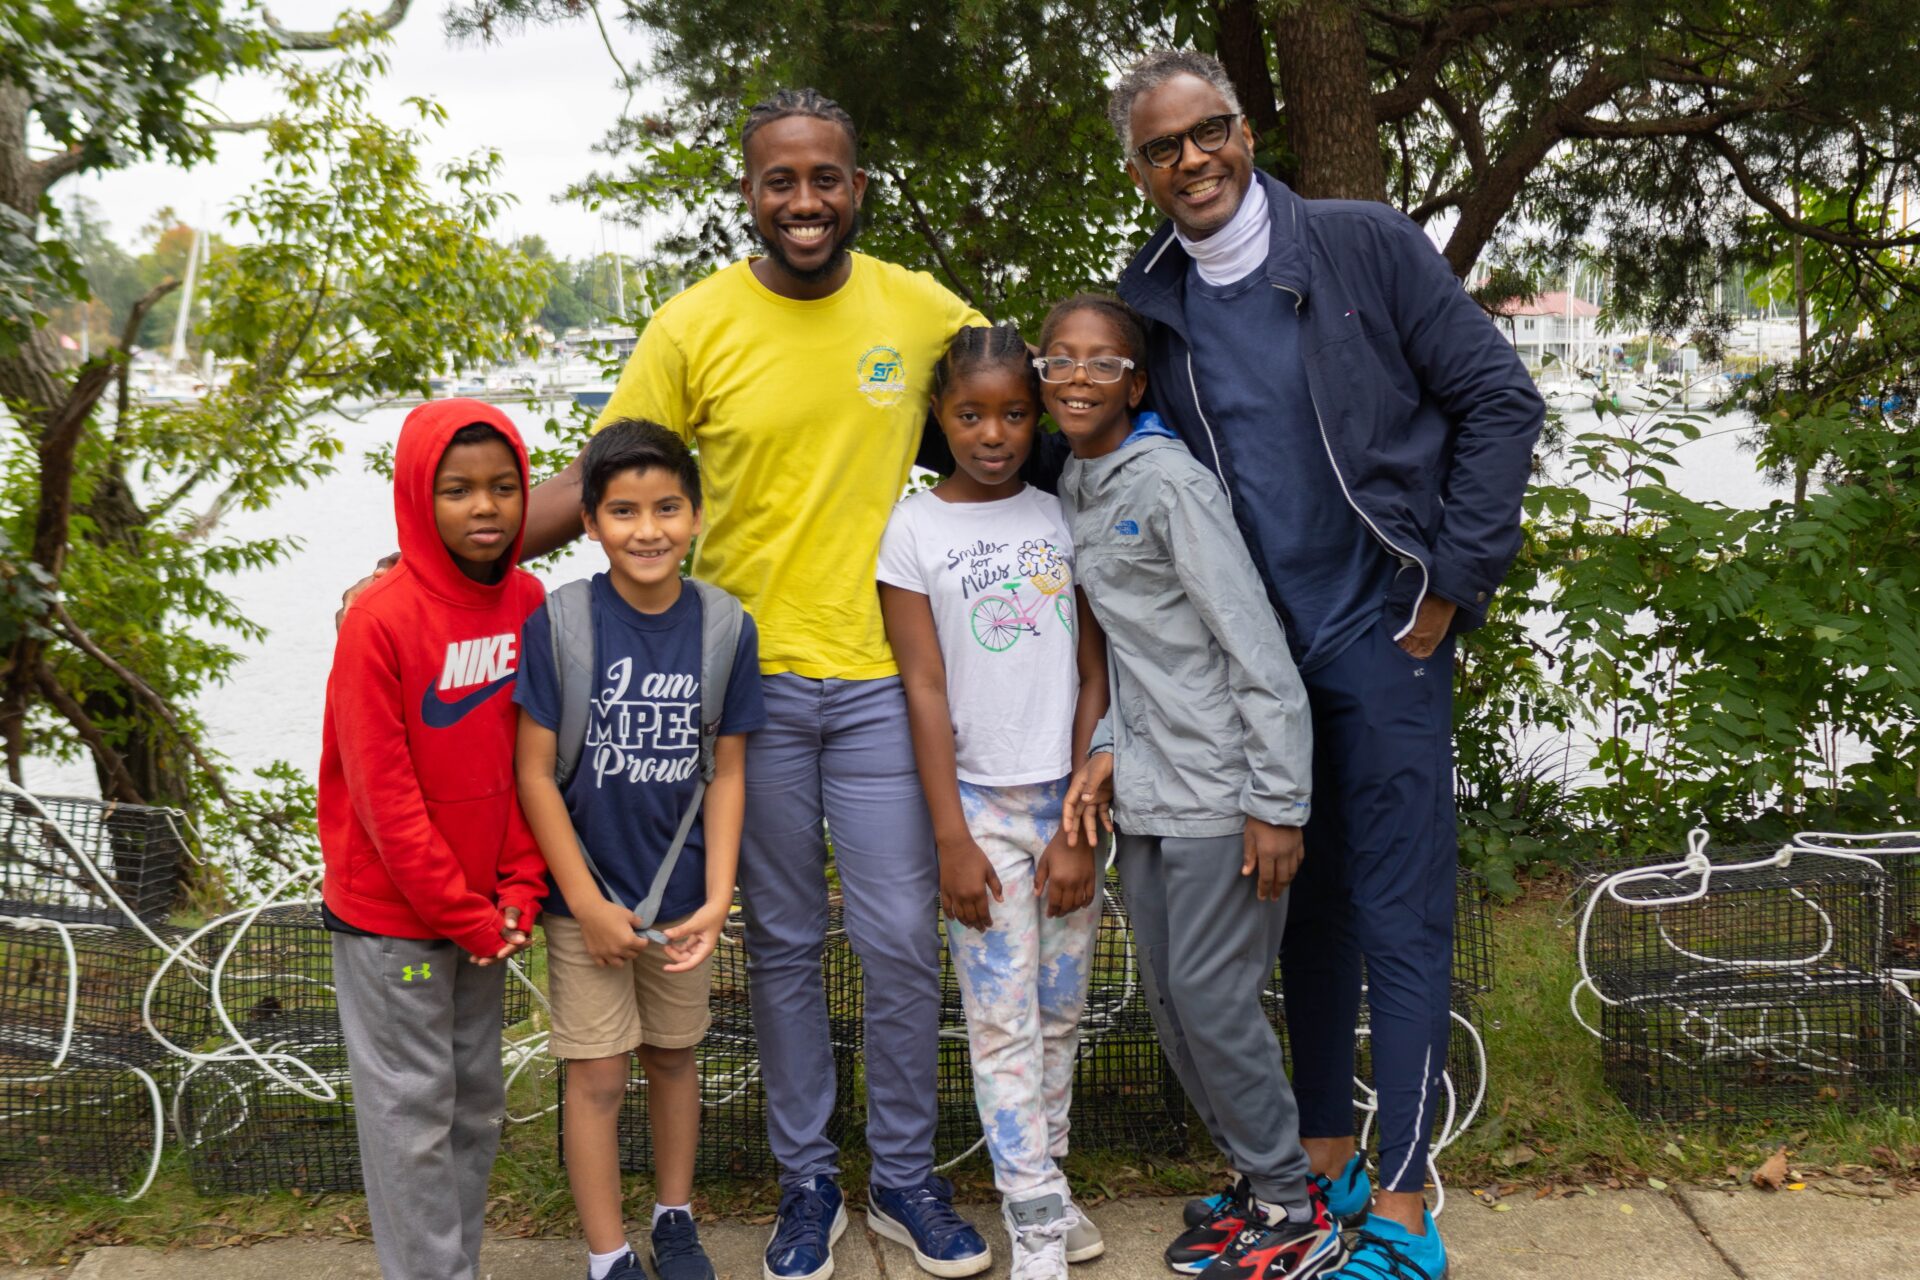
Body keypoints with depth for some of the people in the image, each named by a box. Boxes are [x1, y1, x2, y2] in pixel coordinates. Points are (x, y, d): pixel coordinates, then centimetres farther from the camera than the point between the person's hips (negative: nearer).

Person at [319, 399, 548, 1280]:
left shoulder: (529, 604, -3)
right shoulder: (381, 621, -19)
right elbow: (385, 796, -18)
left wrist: (518, 893, -4)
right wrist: (466, 917, -13)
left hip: (485, 911, 6)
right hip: (391, 913, -6)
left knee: (477, 1102, 16)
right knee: (412, 1109, 4)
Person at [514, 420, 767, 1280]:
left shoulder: (725, 629, -7)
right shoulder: (558, 622, -15)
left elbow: (726, 772, -1)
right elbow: (534, 772, -11)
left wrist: (717, 898, -7)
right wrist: (588, 903, -11)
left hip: (681, 893, 3)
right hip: (587, 893, -3)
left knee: (674, 1055, 17)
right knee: (597, 1074, 5)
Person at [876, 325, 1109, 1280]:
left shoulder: (1065, 517, 3)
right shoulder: (915, 529, -4)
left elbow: (1093, 679, 2)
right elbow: (925, 690, -5)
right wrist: (952, 839, -8)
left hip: (1067, 797, 3)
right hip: (981, 801, -3)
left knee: (1062, 1008, 11)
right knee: (1004, 1018, 0)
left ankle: (1045, 1172, 26)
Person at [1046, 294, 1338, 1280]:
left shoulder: (1170, 482, -14)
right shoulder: (1071, 490, 9)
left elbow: (1256, 648, -17)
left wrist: (1277, 803, -18)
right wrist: (1109, 749, -3)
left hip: (1219, 790, -8)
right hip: (1145, 794, 8)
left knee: (1212, 998, -4)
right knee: (1167, 997, 12)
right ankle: (1261, 1187, 28)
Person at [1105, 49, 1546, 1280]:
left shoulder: (1365, 244, -6)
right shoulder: (1148, 305, 3)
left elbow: (1501, 399, -5)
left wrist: (1455, 578, -9)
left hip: (1383, 637, -4)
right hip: (1258, 656, 4)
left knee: (1401, 917, 0)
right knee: (1309, 905, 16)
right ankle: (1324, 1158, 30)